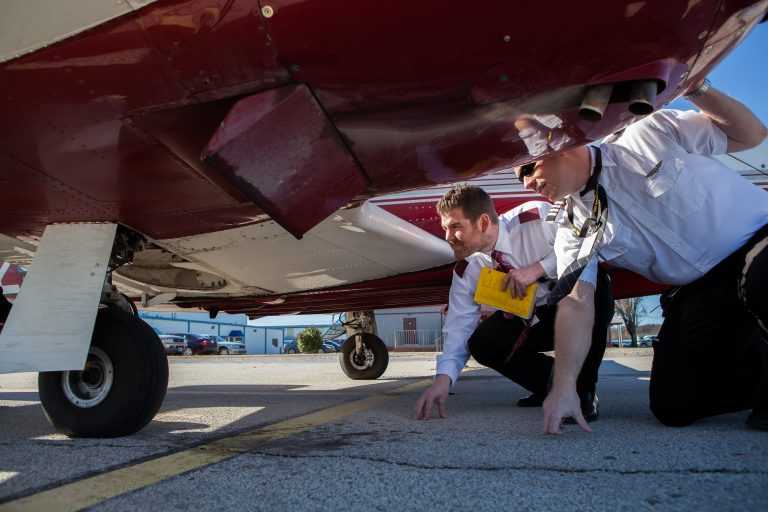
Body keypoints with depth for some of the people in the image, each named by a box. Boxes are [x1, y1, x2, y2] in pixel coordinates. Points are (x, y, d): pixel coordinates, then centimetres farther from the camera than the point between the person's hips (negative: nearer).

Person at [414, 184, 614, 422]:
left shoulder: (537, 217, -24)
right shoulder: (466, 271, -12)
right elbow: (459, 328, -13)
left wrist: (538, 268, -33)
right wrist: (444, 377, -29)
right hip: (532, 319, 3)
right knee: (482, 343, -20)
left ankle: (584, 389, -20)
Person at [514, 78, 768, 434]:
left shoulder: (648, 135, -9)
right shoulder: (574, 227, -3)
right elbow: (575, 302, -12)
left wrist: (698, 90, -17)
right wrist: (564, 385, -23)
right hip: (702, 290, 4)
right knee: (674, 406, -7)